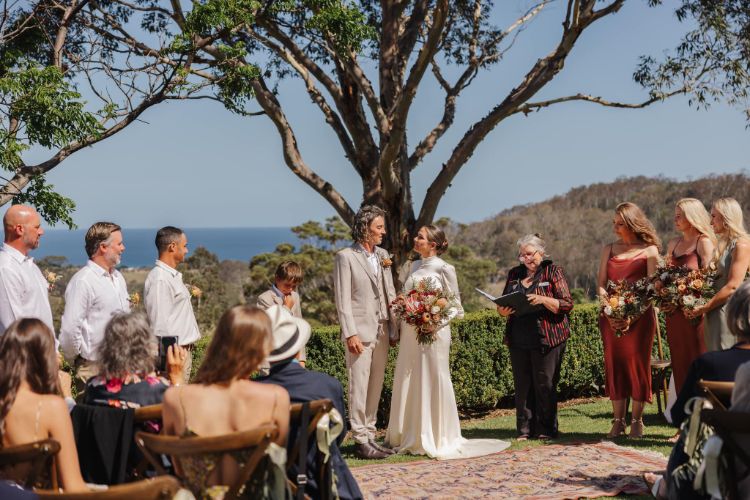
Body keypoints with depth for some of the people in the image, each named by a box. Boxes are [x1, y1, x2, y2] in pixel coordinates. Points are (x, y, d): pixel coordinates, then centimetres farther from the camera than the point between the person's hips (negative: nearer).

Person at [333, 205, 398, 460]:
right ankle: (360, 440, 3)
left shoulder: (382, 255, 13)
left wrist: (394, 328, 9)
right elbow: (342, 300, -10)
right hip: (360, 333, -7)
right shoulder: (345, 257, -6)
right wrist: (350, 334, -16)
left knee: (376, 386, 11)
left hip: (382, 331, 7)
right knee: (359, 387, -3)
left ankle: (370, 436, 19)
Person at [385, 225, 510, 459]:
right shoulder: (416, 266, 12)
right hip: (410, 332, 7)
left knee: (433, 383, -1)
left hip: (432, 333, -7)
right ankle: (410, 437, 21)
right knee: (408, 385, 10)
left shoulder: (443, 268, -7)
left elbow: (455, 305, -4)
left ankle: (436, 439, 10)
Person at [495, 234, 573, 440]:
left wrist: (543, 300, -19)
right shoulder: (514, 274, 16)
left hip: (546, 340, -4)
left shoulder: (553, 272, 2)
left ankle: (546, 429, 7)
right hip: (518, 341, 5)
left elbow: (566, 304, -5)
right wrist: (503, 311, -1)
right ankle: (524, 430, 11)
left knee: (545, 384, -1)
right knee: (522, 385, 5)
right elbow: (502, 304, 23)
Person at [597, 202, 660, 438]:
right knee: (614, 365, 3)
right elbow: (601, 284, 10)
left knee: (637, 364, -2)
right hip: (611, 316, 4)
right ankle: (618, 421, 9)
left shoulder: (649, 250, 1)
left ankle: (637, 421, 6)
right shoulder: (609, 249, 14)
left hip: (639, 316, -4)